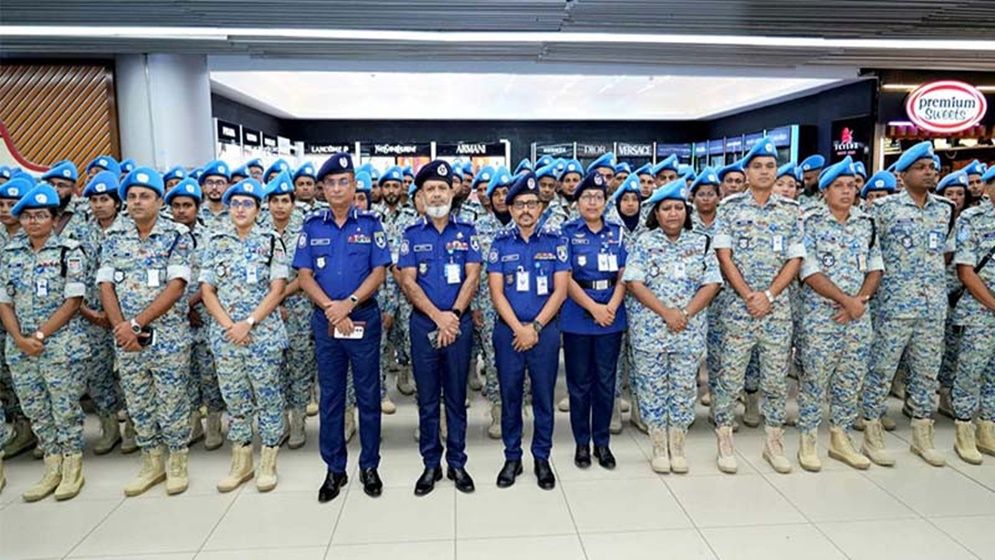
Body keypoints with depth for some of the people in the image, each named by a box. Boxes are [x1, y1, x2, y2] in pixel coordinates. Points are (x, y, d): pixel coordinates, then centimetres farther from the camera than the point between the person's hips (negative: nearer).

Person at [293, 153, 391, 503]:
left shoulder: (370, 224, 1)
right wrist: (330, 308, -14)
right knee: (330, 396, 9)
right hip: (325, 319, 2)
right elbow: (304, 276, 1)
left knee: (368, 394, 6)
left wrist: (348, 303, -17)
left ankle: (369, 466, 20)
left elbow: (379, 272, -5)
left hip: (364, 317, -1)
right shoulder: (312, 227, 6)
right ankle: (334, 469, 21)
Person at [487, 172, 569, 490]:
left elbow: (560, 290, -3)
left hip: (545, 330, 0)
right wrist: (518, 329, -12)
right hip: (508, 331, 1)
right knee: (510, 396, 9)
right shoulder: (501, 243, 3)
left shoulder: (554, 241, 1)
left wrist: (535, 327, -11)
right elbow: (496, 291, -3)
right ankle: (512, 457, 23)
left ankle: (542, 458, 23)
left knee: (544, 396, 8)